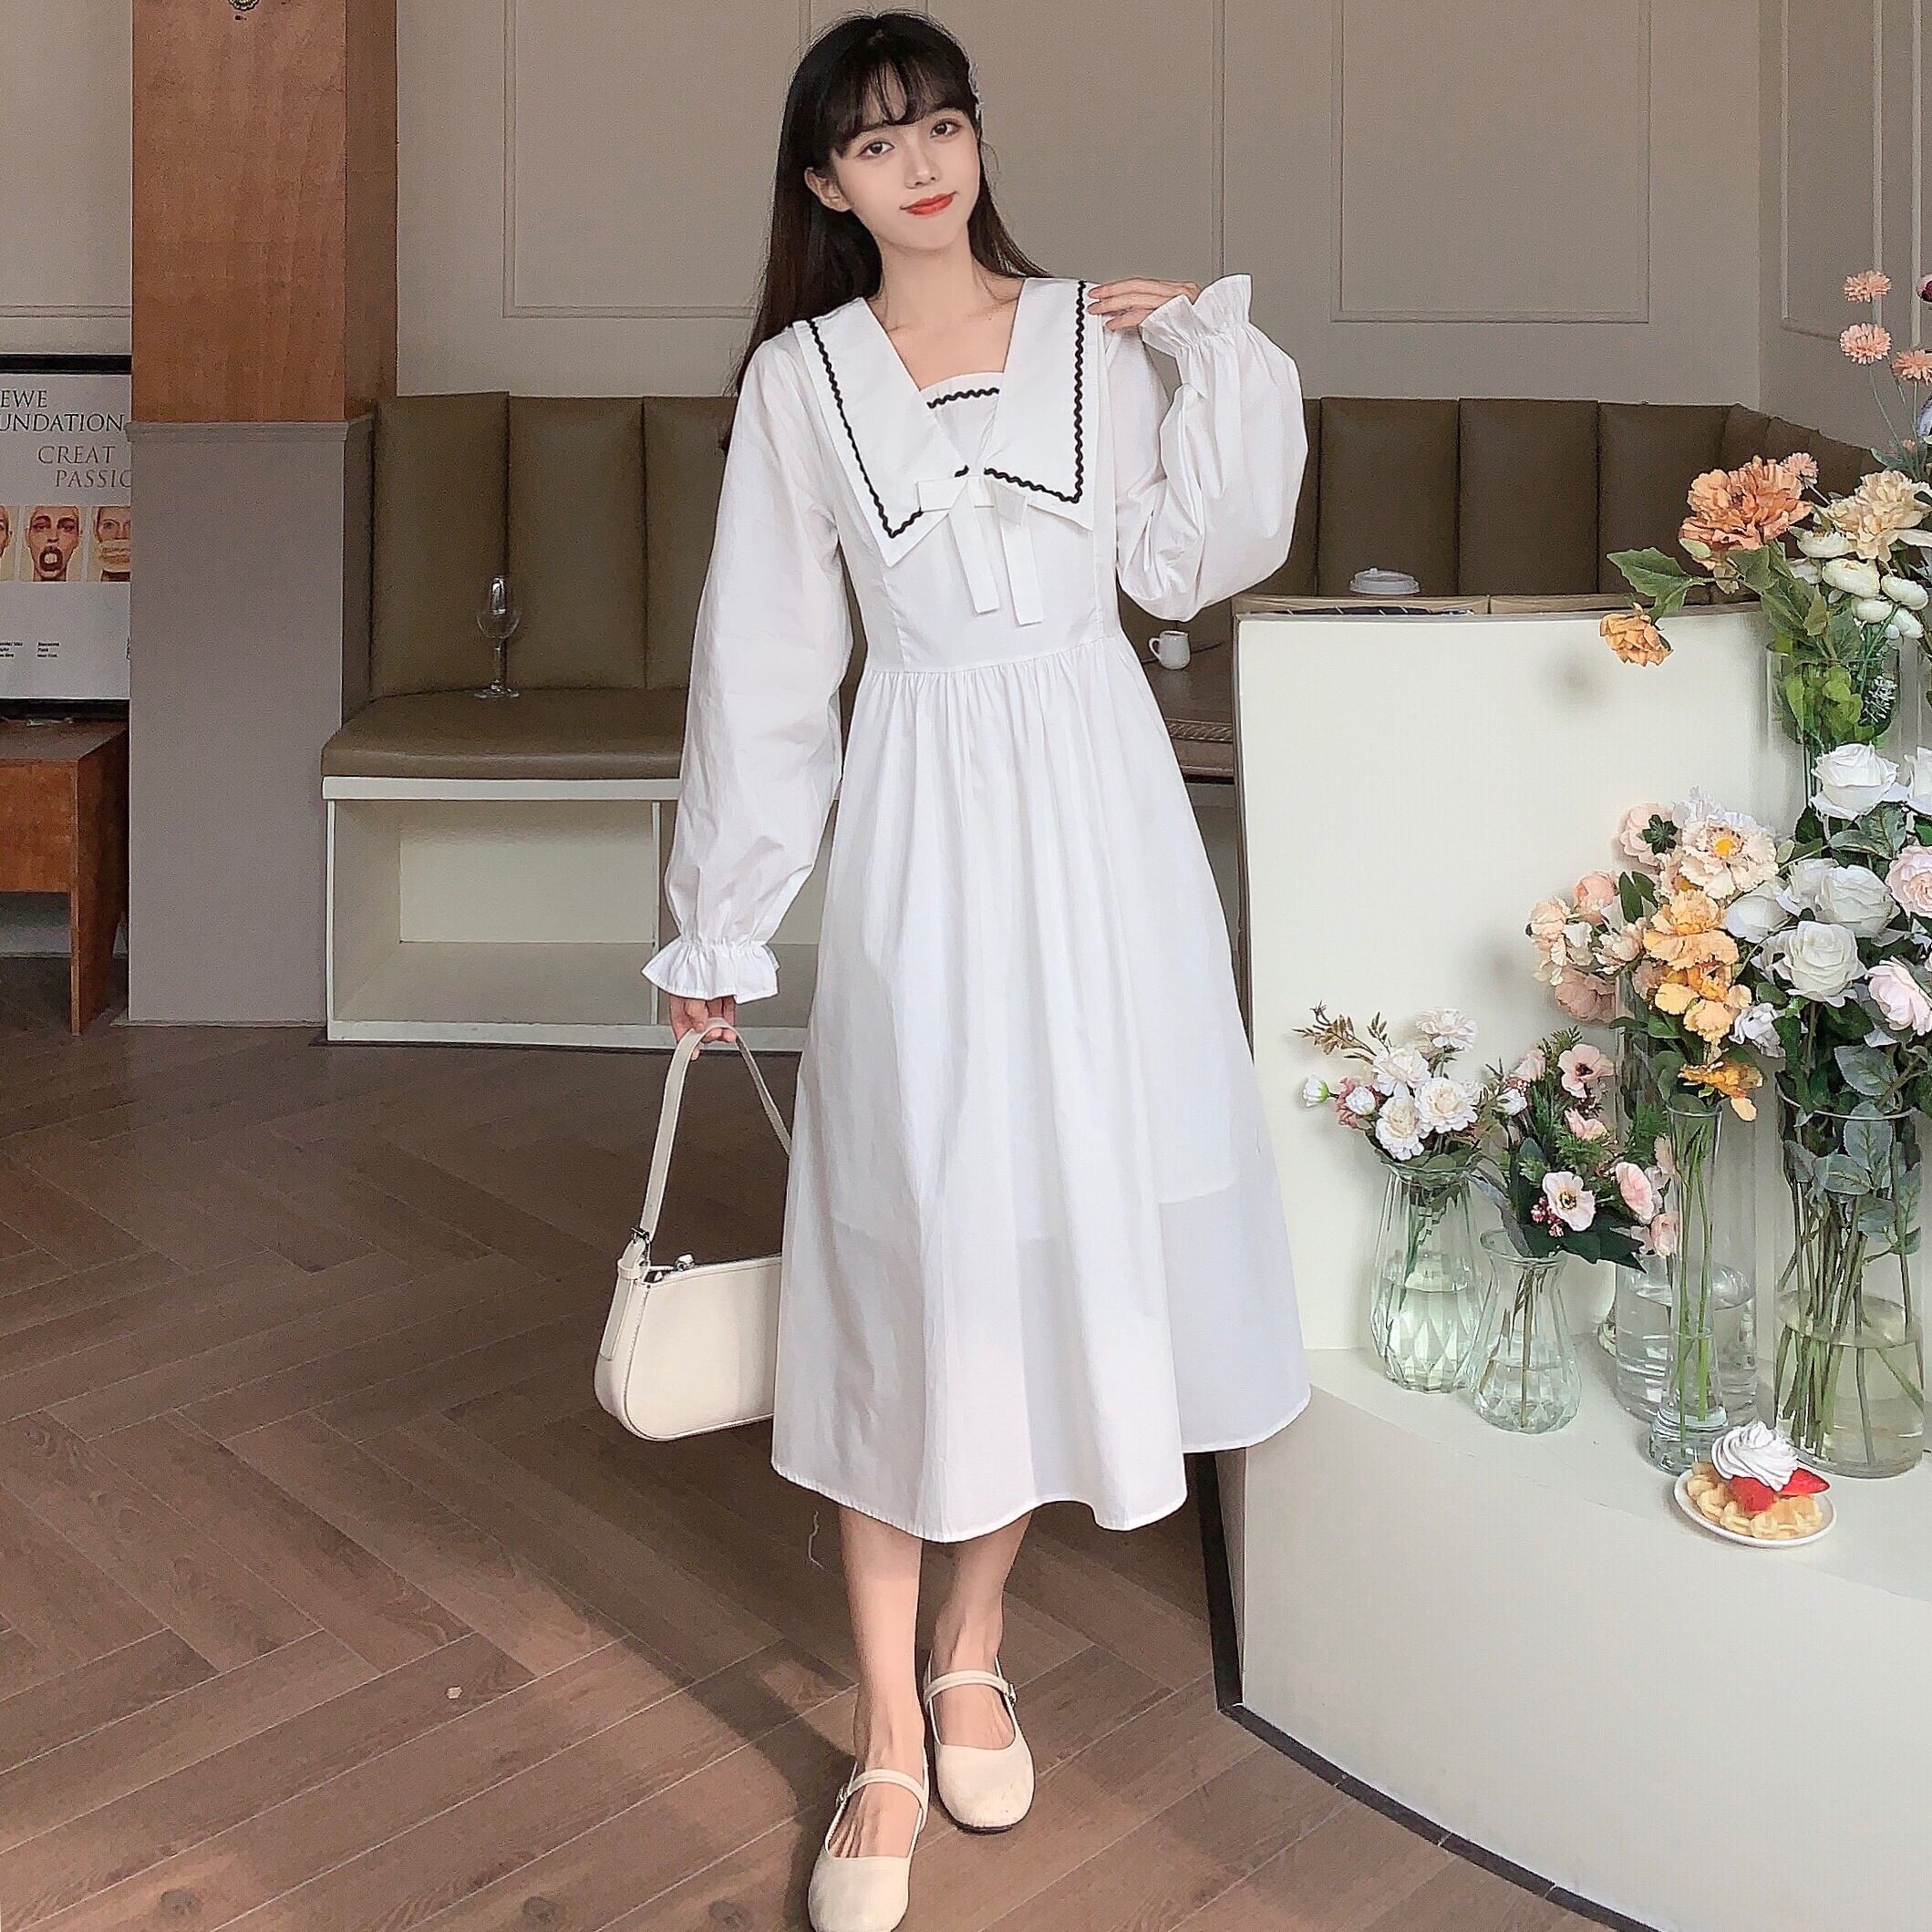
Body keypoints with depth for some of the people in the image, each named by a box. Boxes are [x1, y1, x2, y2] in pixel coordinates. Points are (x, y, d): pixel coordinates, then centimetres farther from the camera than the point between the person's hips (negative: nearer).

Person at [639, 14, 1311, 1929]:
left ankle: (970, 1648, 27)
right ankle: (890, 1737, 10)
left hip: (1098, 803, 2)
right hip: (921, 817, -2)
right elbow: (760, 663, 4)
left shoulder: (1096, 332, 8)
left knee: (1077, 1214, 6)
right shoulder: (800, 377, 4)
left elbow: (1194, 559, 1)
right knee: (907, 1255, -3)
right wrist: (719, 921, 5)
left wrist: (1214, 342, -3)